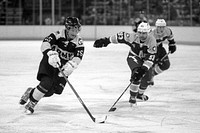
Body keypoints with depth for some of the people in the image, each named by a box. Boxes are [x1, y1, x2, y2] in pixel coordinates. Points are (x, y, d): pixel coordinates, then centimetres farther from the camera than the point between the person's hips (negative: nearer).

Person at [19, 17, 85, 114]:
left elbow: (78, 57, -18)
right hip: (49, 62, -4)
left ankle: (31, 92, 23)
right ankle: (31, 103, -8)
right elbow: (45, 43, -26)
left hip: (63, 67, 4)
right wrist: (51, 53, -45)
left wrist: (70, 65, -39)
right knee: (47, 82, -27)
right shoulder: (58, 35, -14)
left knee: (50, 91, -6)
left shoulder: (79, 42, -6)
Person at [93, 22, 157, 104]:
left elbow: (150, 58, -31)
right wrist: (106, 40, -8)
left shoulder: (152, 40, -28)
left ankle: (140, 94, 28)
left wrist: (143, 69, -41)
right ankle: (132, 97, -18)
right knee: (136, 74, -27)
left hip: (144, 59, 3)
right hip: (133, 57, -2)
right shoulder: (133, 37, -27)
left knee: (147, 76, -5)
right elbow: (121, 37, -13)